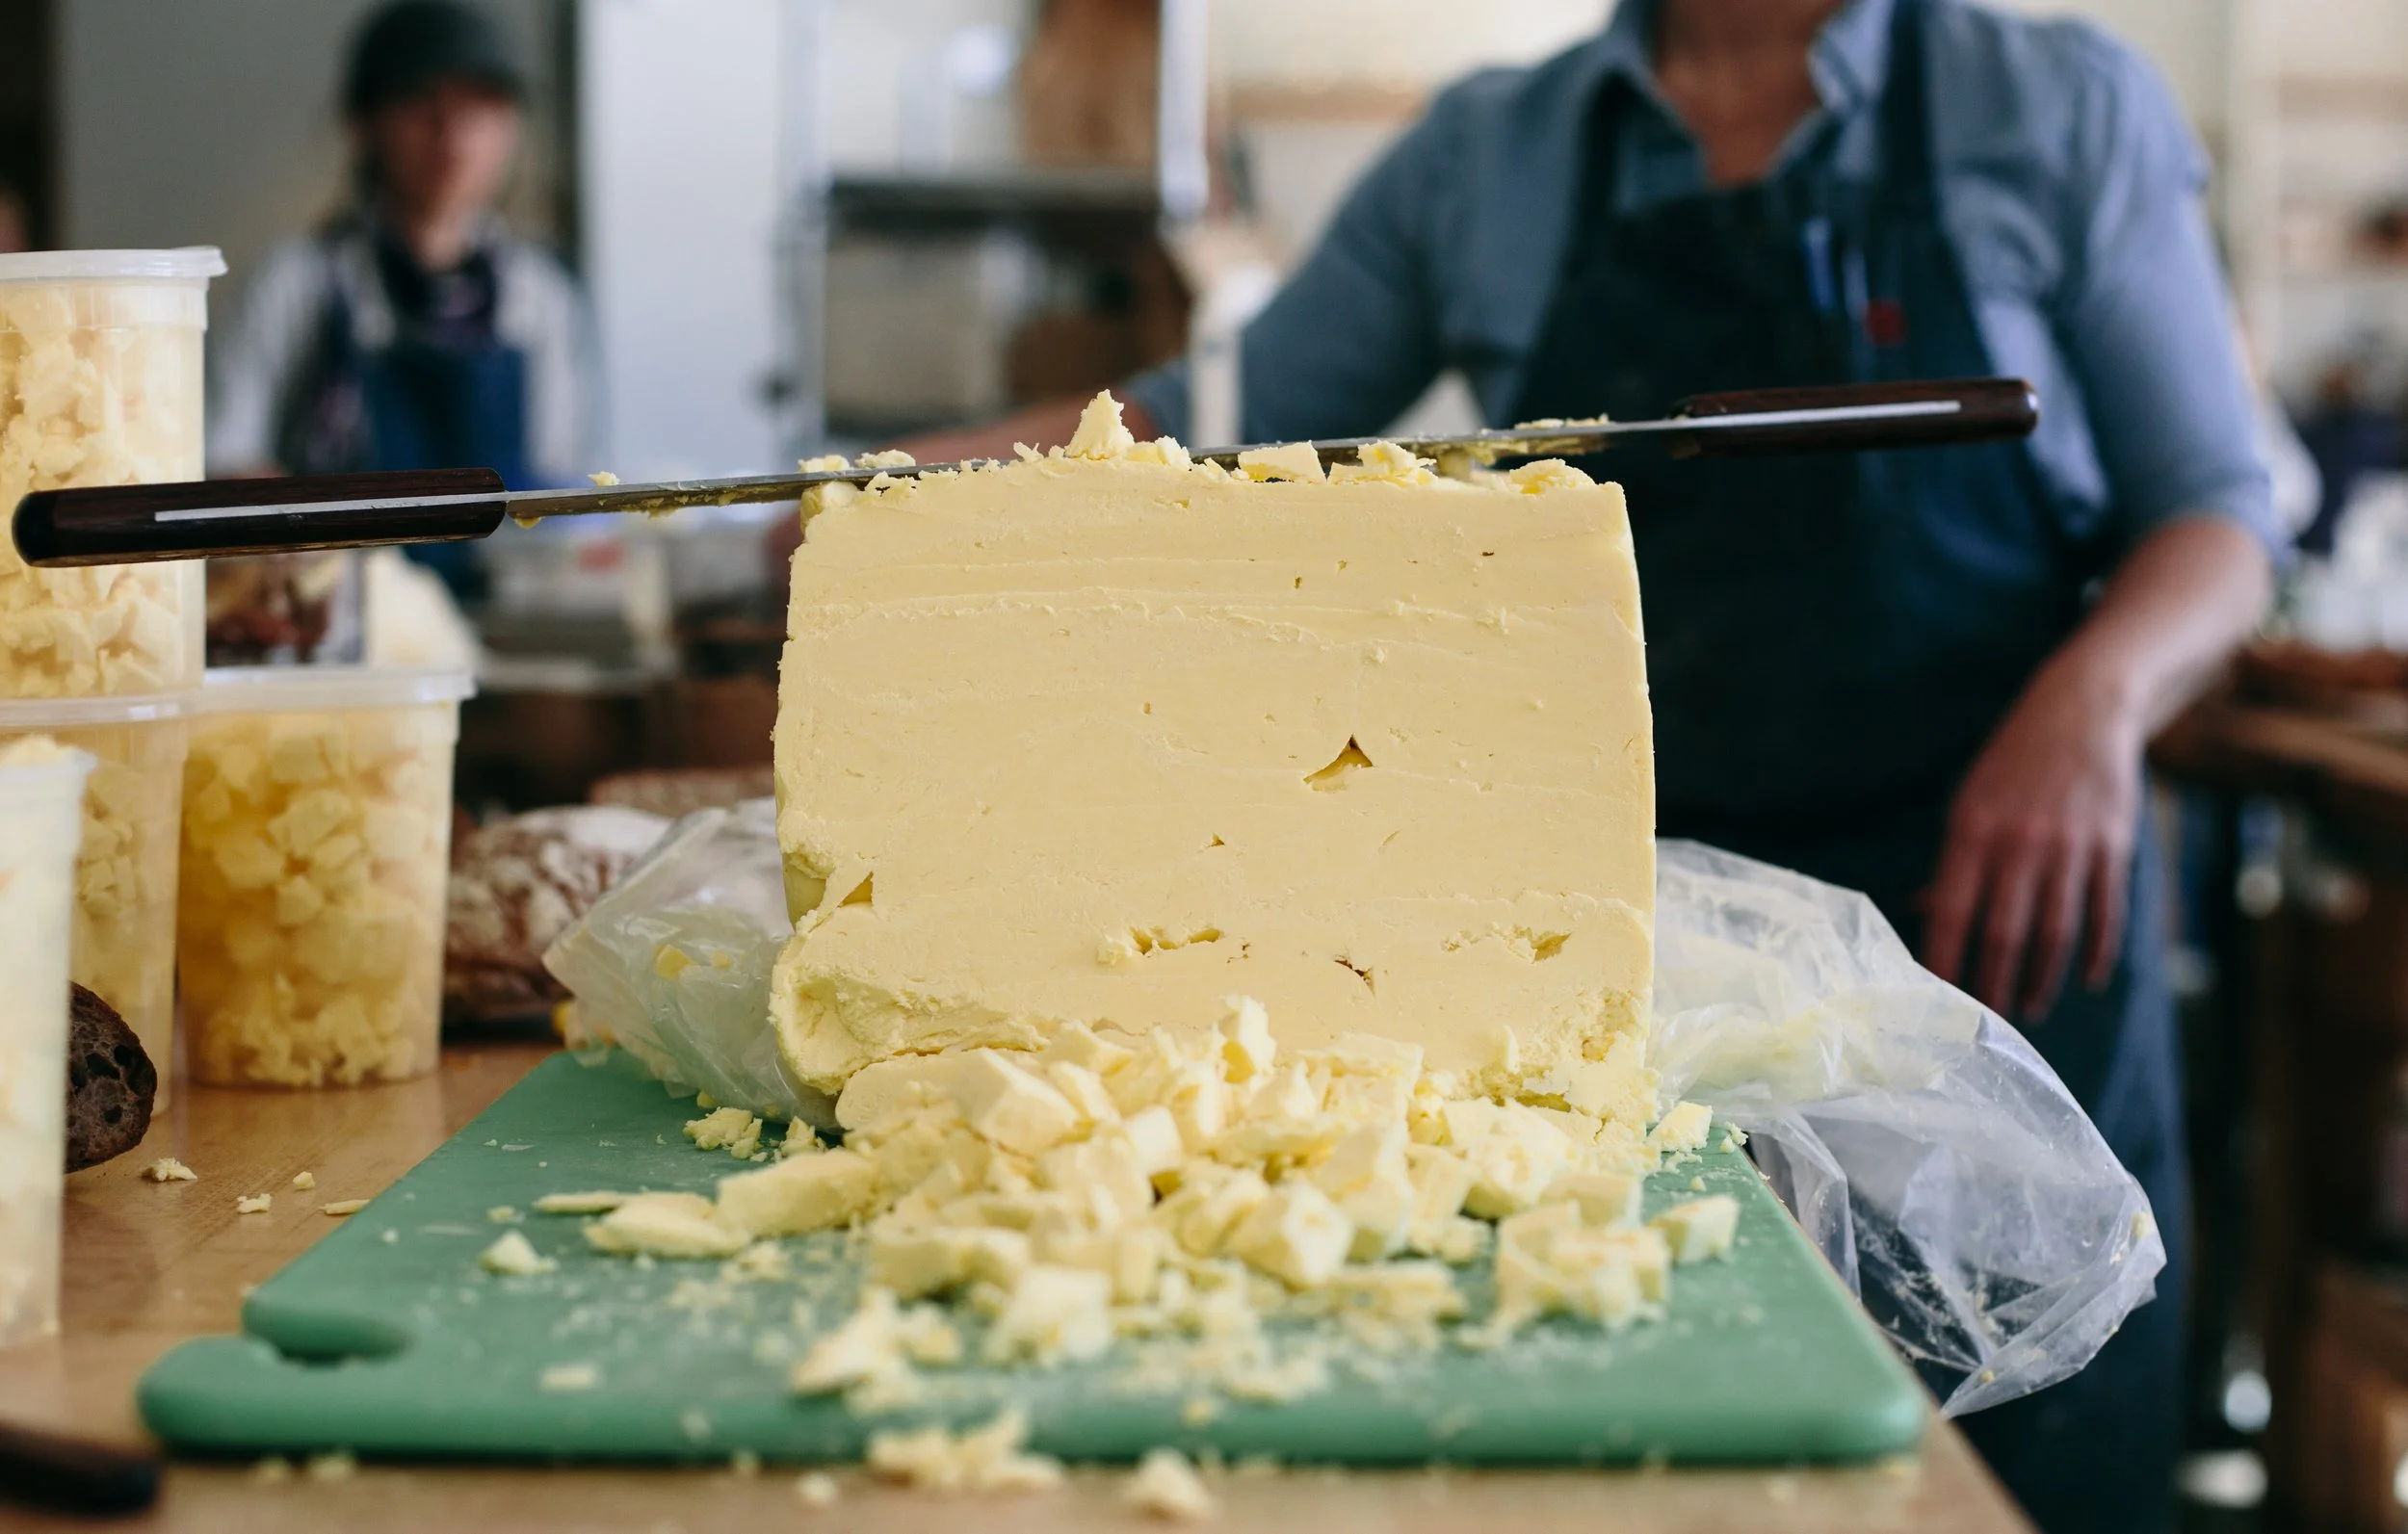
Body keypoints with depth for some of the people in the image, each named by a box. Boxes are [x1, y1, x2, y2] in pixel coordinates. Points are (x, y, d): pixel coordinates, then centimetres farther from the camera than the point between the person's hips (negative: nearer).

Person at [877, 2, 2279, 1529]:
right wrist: (919, 480, -1)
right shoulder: (1486, 157, 8)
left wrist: (2096, 696, -19)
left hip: (1997, 909, -2)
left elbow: (2214, 504, 2)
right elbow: (1229, 426, 14)